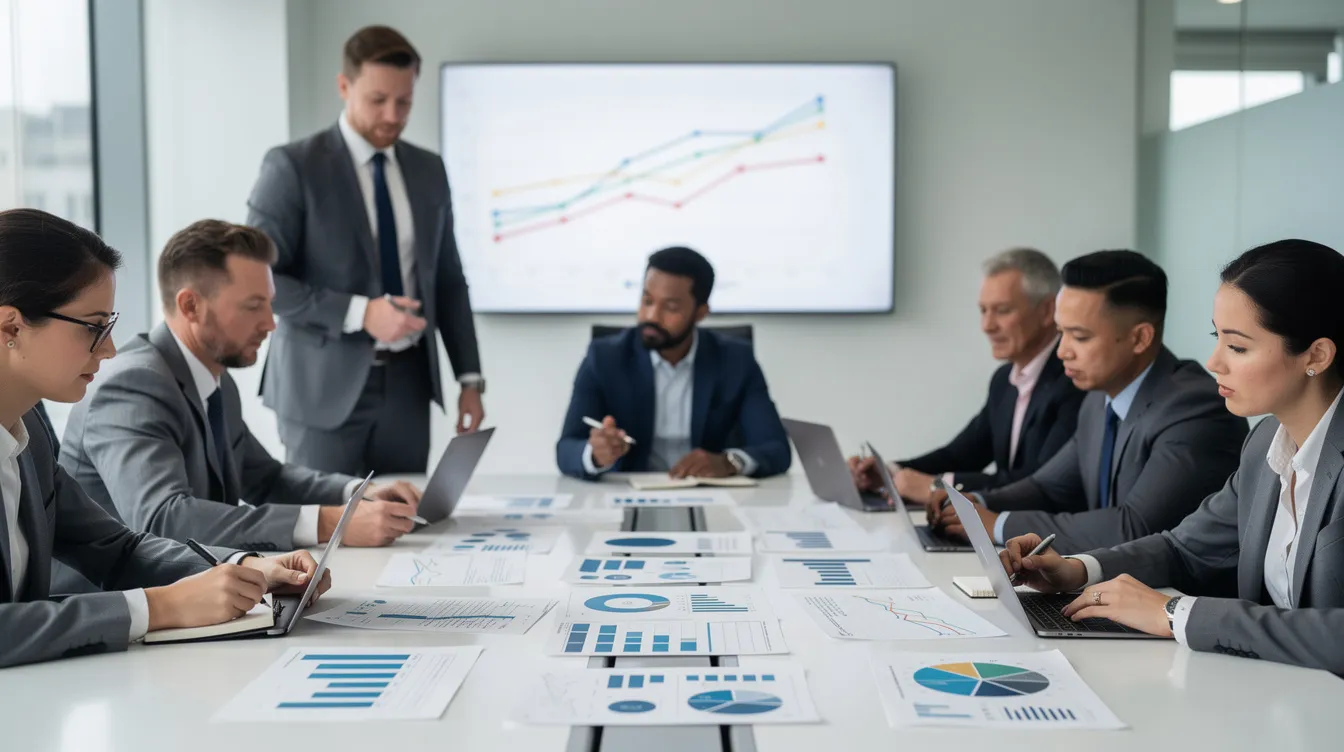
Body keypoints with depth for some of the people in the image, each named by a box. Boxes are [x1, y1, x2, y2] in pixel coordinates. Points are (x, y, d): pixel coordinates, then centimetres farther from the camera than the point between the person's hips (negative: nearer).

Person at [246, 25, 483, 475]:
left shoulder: (428, 170, 9)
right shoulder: (293, 166, -7)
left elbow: (448, 281, 13)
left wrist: (470, 379, 7)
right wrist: (360, 313, -21)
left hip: (407, 383, 5)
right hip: (325, 385, -4)